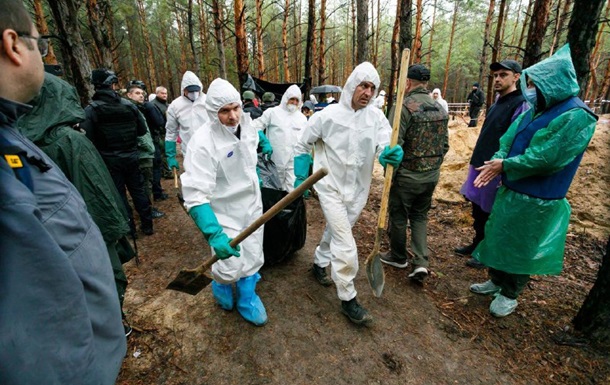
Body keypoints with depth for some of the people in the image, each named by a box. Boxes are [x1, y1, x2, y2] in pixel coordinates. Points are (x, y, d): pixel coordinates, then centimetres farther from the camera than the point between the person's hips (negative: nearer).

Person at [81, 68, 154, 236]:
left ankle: (129, 229, 18)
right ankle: (147, 225, 20)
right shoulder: (129, 105, -3)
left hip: (109, 160, -2)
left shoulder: (90, 110, -12)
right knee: (138, 190, 13)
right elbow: (142, 130, 3)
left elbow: (87, 138, -17)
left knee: (119, 194, 9)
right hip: (131, 156, 3)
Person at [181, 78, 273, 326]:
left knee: (252, 258, 16)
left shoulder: (247, 124, -7)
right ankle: (221, 286, 41)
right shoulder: (203, 142, -27)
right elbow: (196, 194, -31)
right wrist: (214, 234, -39)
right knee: (231, 266, 2)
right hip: (225, 215, -5)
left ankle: (246, 299, 43)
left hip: (252, 207, 6)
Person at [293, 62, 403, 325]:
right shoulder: (327, 115, -11)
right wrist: (300, 179, 1)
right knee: (345, 244, -8)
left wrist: (391, 154, -39)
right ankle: (348, 299, 8)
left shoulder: (376, 116, -3)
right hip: (331, 188, -4)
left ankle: (319, 263, 49)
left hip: (358, 189, 4)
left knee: (337, 231, 22)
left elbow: (383, 147, -15)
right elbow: (303, 146, 1)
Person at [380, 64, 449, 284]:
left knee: (399, 216, 12)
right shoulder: (440, 109, 6)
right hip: (431, 176, 6)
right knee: (420, 216, 19)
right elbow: (445, 145, 10)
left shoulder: (405, 106, -16)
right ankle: (421, 262, 12)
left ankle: (398, 257, 30)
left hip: (406, 175, -6)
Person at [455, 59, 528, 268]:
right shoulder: (498, 103, 13)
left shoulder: (520, 105, -15)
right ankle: (477, 245, 36)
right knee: (478, 212, 19)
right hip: (480, 166, 9)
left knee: (490, 216, 6)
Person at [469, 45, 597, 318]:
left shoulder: (577, 116, -18)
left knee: (520, 248, 7)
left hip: (536, 201, -7)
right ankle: (496, 281, 38)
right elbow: (507, 141, 4)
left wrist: (505, 165, -17)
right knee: (498, 239, 18)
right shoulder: (535, 110, 6)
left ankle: (509, 295, 28)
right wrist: (495, 163, -14)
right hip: (510, 190, 8)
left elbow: (546, 158, -24)